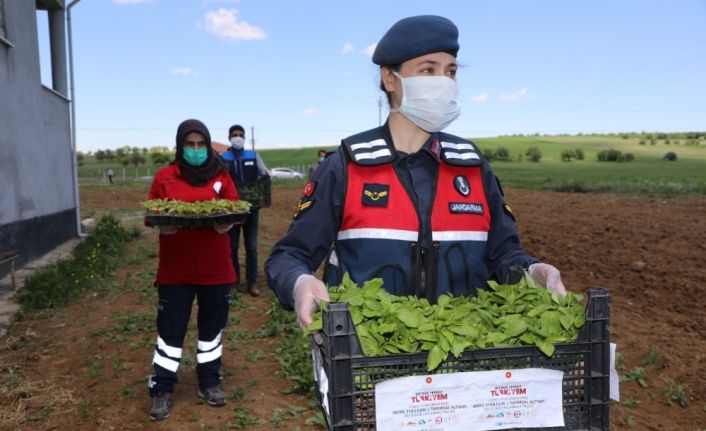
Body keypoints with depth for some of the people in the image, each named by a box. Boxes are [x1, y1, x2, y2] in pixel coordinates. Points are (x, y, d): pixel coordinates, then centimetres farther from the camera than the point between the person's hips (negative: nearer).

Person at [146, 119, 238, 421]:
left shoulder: (221, 176, 2)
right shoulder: (164, 177, -1)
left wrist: (226, 223, -21)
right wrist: (163, 225, -22)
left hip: (216, 268, 2)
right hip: (176, 270, -1)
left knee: (212, 326, 14)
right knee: (171, 329, 6)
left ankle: (209, 383, 30)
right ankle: (162, 390, 20)